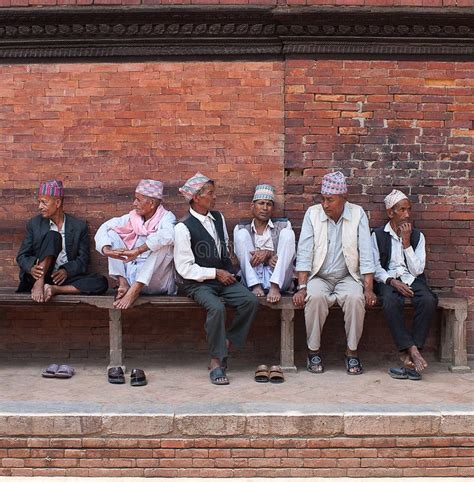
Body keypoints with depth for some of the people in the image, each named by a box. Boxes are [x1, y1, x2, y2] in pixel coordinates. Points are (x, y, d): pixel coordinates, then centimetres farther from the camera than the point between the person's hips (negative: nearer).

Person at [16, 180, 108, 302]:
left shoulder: (79, 226, 6)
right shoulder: (34, 224, 9)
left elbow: (83, 259, 3)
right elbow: (21, 256, 6)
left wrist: (67, 271, -17)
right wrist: (31, 268, -17)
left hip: (64, 278, 1)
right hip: (39, 277, -1)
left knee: (101, 282, -24)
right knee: (52, 236, -23)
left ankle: (54, 289, -30)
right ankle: (39, 284, -34)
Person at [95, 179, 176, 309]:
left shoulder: (166, 217, -8)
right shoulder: (132, 217, 6)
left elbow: (167, 235, -32)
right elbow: (105, 227, -2)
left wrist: (138, 251, -39)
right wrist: (106, 250, -22)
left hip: (155, 278, -4)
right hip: (132, 273, 5)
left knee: (164, 244, -28)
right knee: (112, 233, -1)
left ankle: (134, 289, -30)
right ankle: (123, 283, -14)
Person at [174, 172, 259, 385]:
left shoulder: (218, 218, 11)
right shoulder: (184, 227, -10)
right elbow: (184, 267, -12)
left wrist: (228, 271, 9)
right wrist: (215, 273, -13)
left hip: (222, 278, 6)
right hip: (198, 283, -6)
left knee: (251, 301, -18)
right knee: (217, 307, -33)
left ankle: (227, 343, -4)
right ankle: (217, 362, -19)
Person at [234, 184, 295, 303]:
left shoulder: (283, 225, 13)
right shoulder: (241, 228, 12)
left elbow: (289, 253, 3)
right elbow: (241, 255, 0)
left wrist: (267, 253, -15)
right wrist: (267, 259, -14)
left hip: (278, 279, 0)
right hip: (252, 279, 0)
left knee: (287, 233, -15)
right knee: (242, 233, -13)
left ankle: (275, 287, -30)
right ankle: (256, 286, -25)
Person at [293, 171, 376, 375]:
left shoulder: (358, 214, -2)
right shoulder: (312, 213, -2)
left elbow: (366, 253, -5)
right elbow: (304, 253, -6)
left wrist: (369, 288, -12)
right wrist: (302, 287, -16)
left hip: (347, 277, 0)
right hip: (319, 277, 0)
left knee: (356, 298, -31)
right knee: (315, 297, -32)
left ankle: (352, 351, -11)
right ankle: (313, 351, -12)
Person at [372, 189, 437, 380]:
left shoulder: (417, 236, 11)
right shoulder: (378, 235, 7)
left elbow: (417, 270, 1)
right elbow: (375, 268, 1)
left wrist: (406, 242, -6)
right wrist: (392, 281, -16)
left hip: (412, 280, 2)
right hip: (388, 280, -2)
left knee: (428, 301, -31)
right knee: (391, 302, -36)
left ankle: (408, 354, -26)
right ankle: (412, 351, -31)